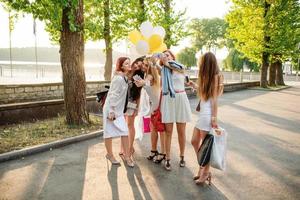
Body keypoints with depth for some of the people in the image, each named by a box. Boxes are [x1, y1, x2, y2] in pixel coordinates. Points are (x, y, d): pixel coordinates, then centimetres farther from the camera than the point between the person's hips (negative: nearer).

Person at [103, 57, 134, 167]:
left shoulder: (125, 78, 8)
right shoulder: (118, 78, -19)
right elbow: (113, 95, -21)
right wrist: (111, 111, -21)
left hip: (119, 110, 8)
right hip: (111, 109, -8)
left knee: (125, 132, 2)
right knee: (109, 132, 7)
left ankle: (127, 156, 10)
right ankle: (109, 154, 24)